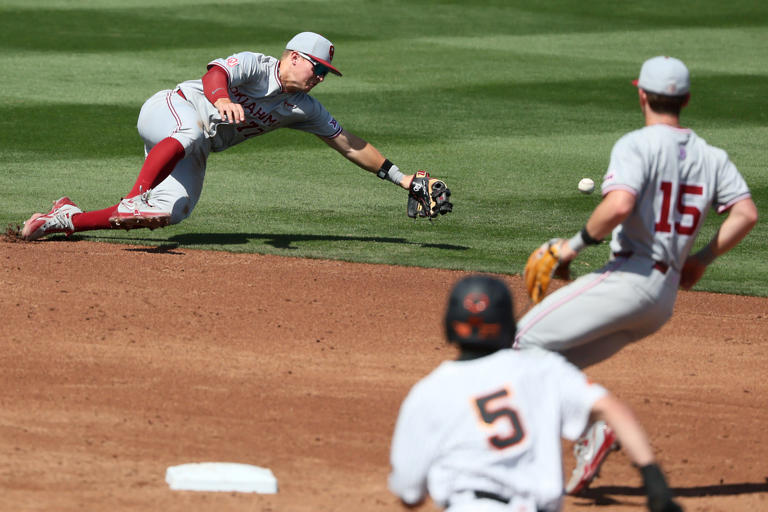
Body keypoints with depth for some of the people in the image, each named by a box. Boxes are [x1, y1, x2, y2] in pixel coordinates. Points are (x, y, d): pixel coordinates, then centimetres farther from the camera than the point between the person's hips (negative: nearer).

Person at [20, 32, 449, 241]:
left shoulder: (303, 107, 5)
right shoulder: (254, 65, -15)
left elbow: (348, 143, 10)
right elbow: (215, 74, -34)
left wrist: (400, 177, 7)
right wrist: (221, 99, -58)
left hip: (193, 153, 7)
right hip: (169, 110, -7)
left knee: (170, 213, -15)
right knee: (191, 132, -42)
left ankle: (66, 219, -7)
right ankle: (135, 197, -54)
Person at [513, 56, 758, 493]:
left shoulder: (637, 145, -8)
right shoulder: (711, 157, 14)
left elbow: (619, 206, -24)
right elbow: (747, 213, 5)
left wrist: (578, 243, -9)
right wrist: (702, 260, 14)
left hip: (629, 277, -8)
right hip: (666, 297, 8)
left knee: (529, 340, -3)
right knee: (554, 362, 16)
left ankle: (590, 429, -16)